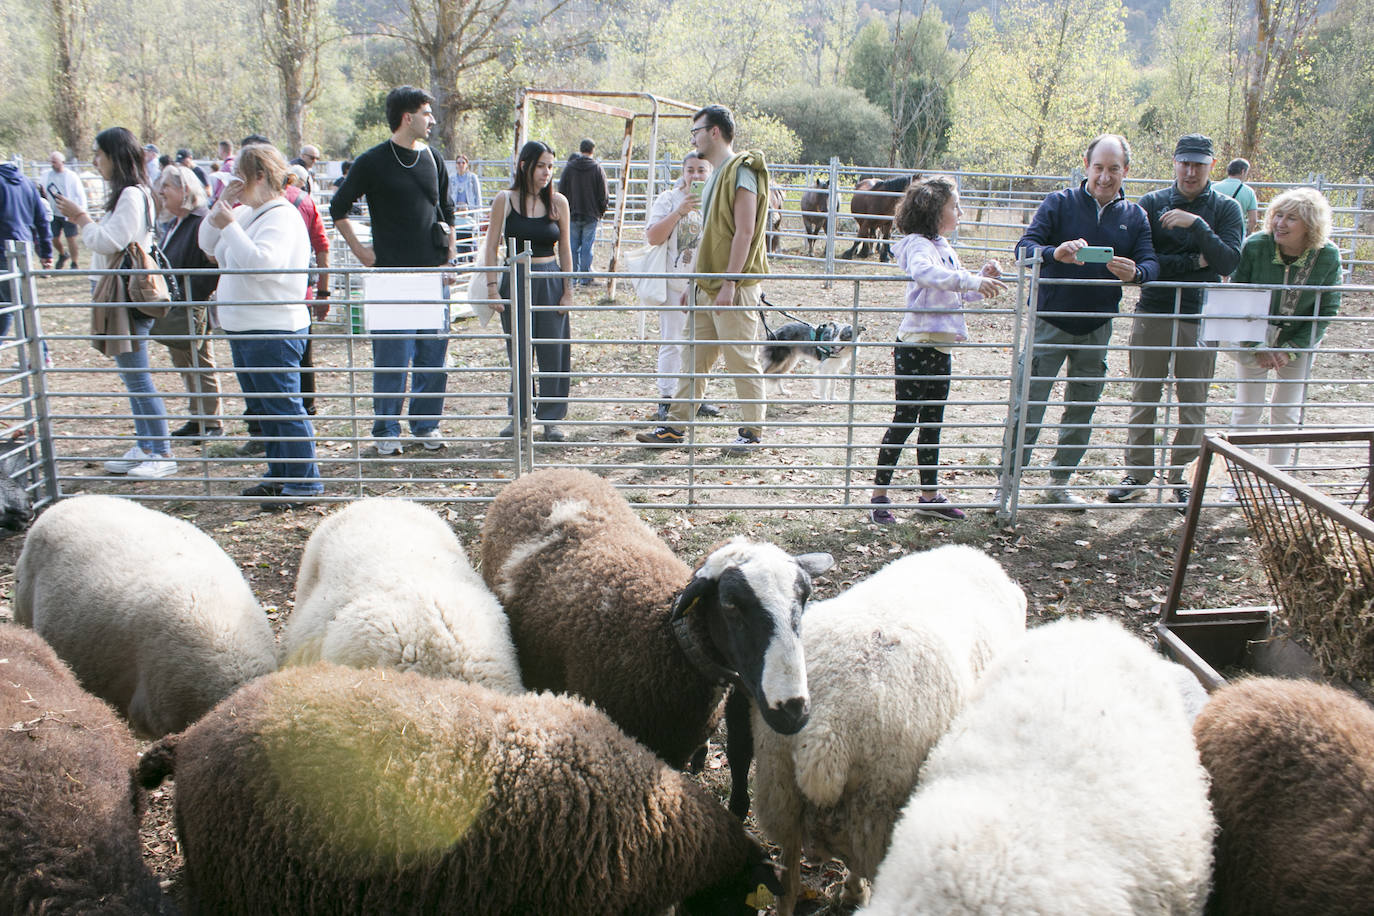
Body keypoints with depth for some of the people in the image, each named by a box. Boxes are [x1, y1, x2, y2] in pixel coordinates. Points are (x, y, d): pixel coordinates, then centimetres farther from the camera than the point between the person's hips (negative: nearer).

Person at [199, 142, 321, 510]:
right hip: (243, 328, 10)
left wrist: (229, 225, -22)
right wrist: (220, 207, 6)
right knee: (262, 408, 17)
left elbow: (262, 262, -29)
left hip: (273, 331, -10)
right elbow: (208, 246, 19)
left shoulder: (282, 217, -15)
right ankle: (279, 475, 29)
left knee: (284, 407, -5)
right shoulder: (248, 214, 15)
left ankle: (304, 482, 4)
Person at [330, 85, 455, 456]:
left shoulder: (433, 158, 11)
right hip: (391, 273, -4)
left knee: (434, 352, 7)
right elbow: (338, 209, 4)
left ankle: (426, 424, 20)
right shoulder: (373, 162, -3)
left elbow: (447, 209, 22)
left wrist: (449, 252, 12)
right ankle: (387, 430, 10)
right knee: (391, 355, -1)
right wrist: (362, 252, -2)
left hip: (433, 273, 4)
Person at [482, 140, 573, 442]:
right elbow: (492, 247, 1)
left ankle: (551, 419, 10)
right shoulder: (505, 200, -2)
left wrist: (568, 291, 2)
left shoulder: (558, 202, 2)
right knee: (518, 352, 6)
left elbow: (565, 249, 6)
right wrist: (492, 287, -5)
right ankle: (518, 416, 20)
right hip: (516, 281, -1)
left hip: (550, 282, 1)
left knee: (554, 353, 0)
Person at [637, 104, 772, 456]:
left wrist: (729, 283, -22)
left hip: (735, 288, -9)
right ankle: (675, 426, 16)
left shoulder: (741, 171, -11)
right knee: (695, 358, 10)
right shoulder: (717, 174, 18)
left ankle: (753, 432, 9)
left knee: (742, 360, -1)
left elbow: (745, 231, -18)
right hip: (709, 287, 9)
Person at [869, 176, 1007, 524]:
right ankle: (879, 494, 6)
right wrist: (972, 280, -40)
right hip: (915, 348, -9)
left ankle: (930, 495, 23)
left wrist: (985, 277, 4)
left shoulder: (945, 248, 15)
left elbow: (963, 293, 23)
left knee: (932, 423, 14)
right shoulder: (917, 244, -13)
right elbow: (924, 272, -36)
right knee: (904, 421, -3)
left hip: (940, 349, 9)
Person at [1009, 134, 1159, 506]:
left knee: (1082, 408, 12)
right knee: (1028, 403, -7)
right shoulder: (1059, 203, -3)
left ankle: (1059, 484, 26)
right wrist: (1055, 253, -35)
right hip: (1049, 321, -4)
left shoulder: (1135, 216, 7)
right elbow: (1024, 247, -13)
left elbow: (1151, 263, -3)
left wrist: (1136, 272, -28)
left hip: (1097, 327, 4)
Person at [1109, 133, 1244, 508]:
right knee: (1143, 399, 6)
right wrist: (1195, 261, -11)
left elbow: (1228, 262, -11)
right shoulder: (1151, 204, 2)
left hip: (1201, 318, 0)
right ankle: (1138, 474, 18)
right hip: (1153, 314, 0)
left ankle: (1180, 476, 20)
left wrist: (1197, 224, -18)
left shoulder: (1226, 208, 3)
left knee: (1194, 404, 6)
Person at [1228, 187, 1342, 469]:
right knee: (1247, 408, -1)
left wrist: (1290, 350, -14)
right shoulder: (1255, 246, -21)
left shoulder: (1328, 256, -15)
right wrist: (1257, 347, -16)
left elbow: (1327, 310, -6)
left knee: (1287, 413, 6)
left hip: (1299, 342, 1)